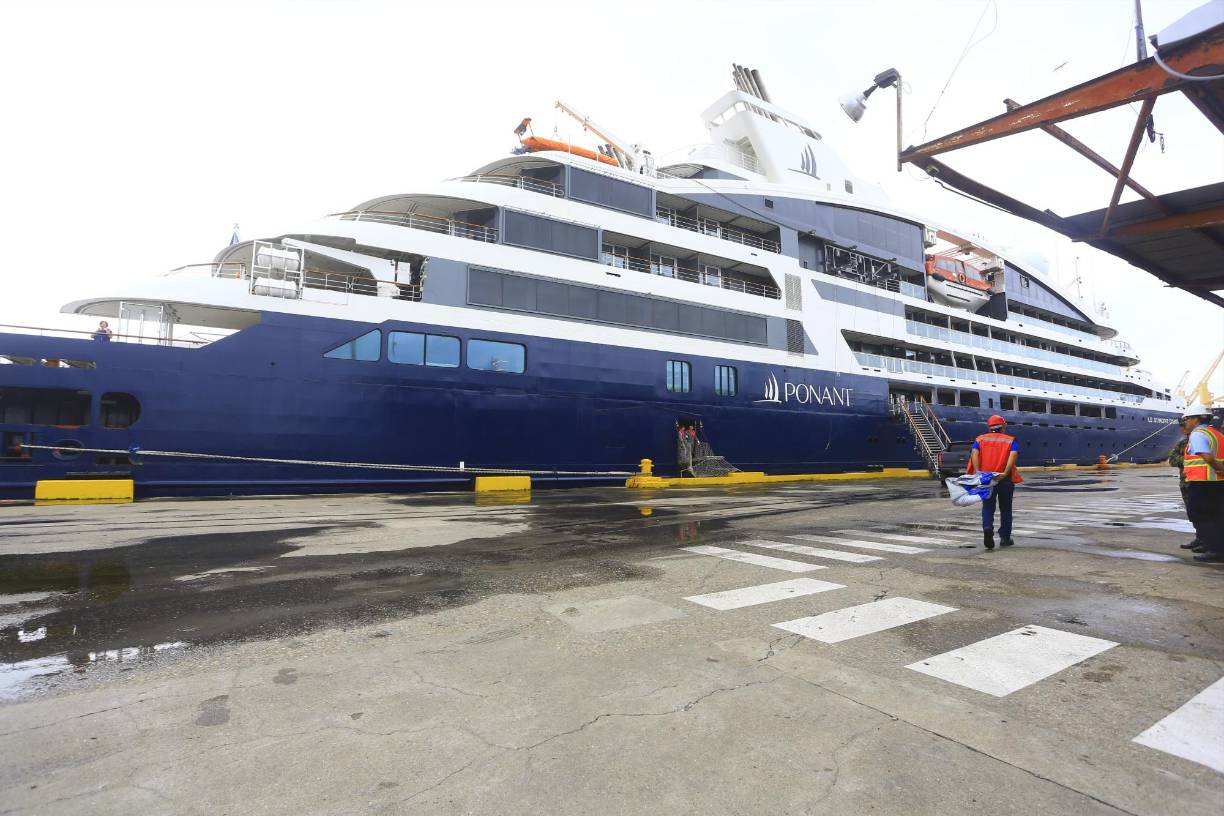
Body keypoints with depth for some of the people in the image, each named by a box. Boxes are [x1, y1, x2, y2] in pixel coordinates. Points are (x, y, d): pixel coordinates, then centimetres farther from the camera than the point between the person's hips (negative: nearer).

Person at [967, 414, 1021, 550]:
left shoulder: (980, 439, 9)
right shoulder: (1010, 440, 7)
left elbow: (974, 453, -10)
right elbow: (1013, 454, -12)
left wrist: (977, 471, -19)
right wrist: (1005, 473, -22)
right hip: (1005, 479, 0)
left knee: (987, 507, 7)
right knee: (1005, 509, 13)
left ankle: (987, 528, -19)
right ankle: (1005, 538, 19)